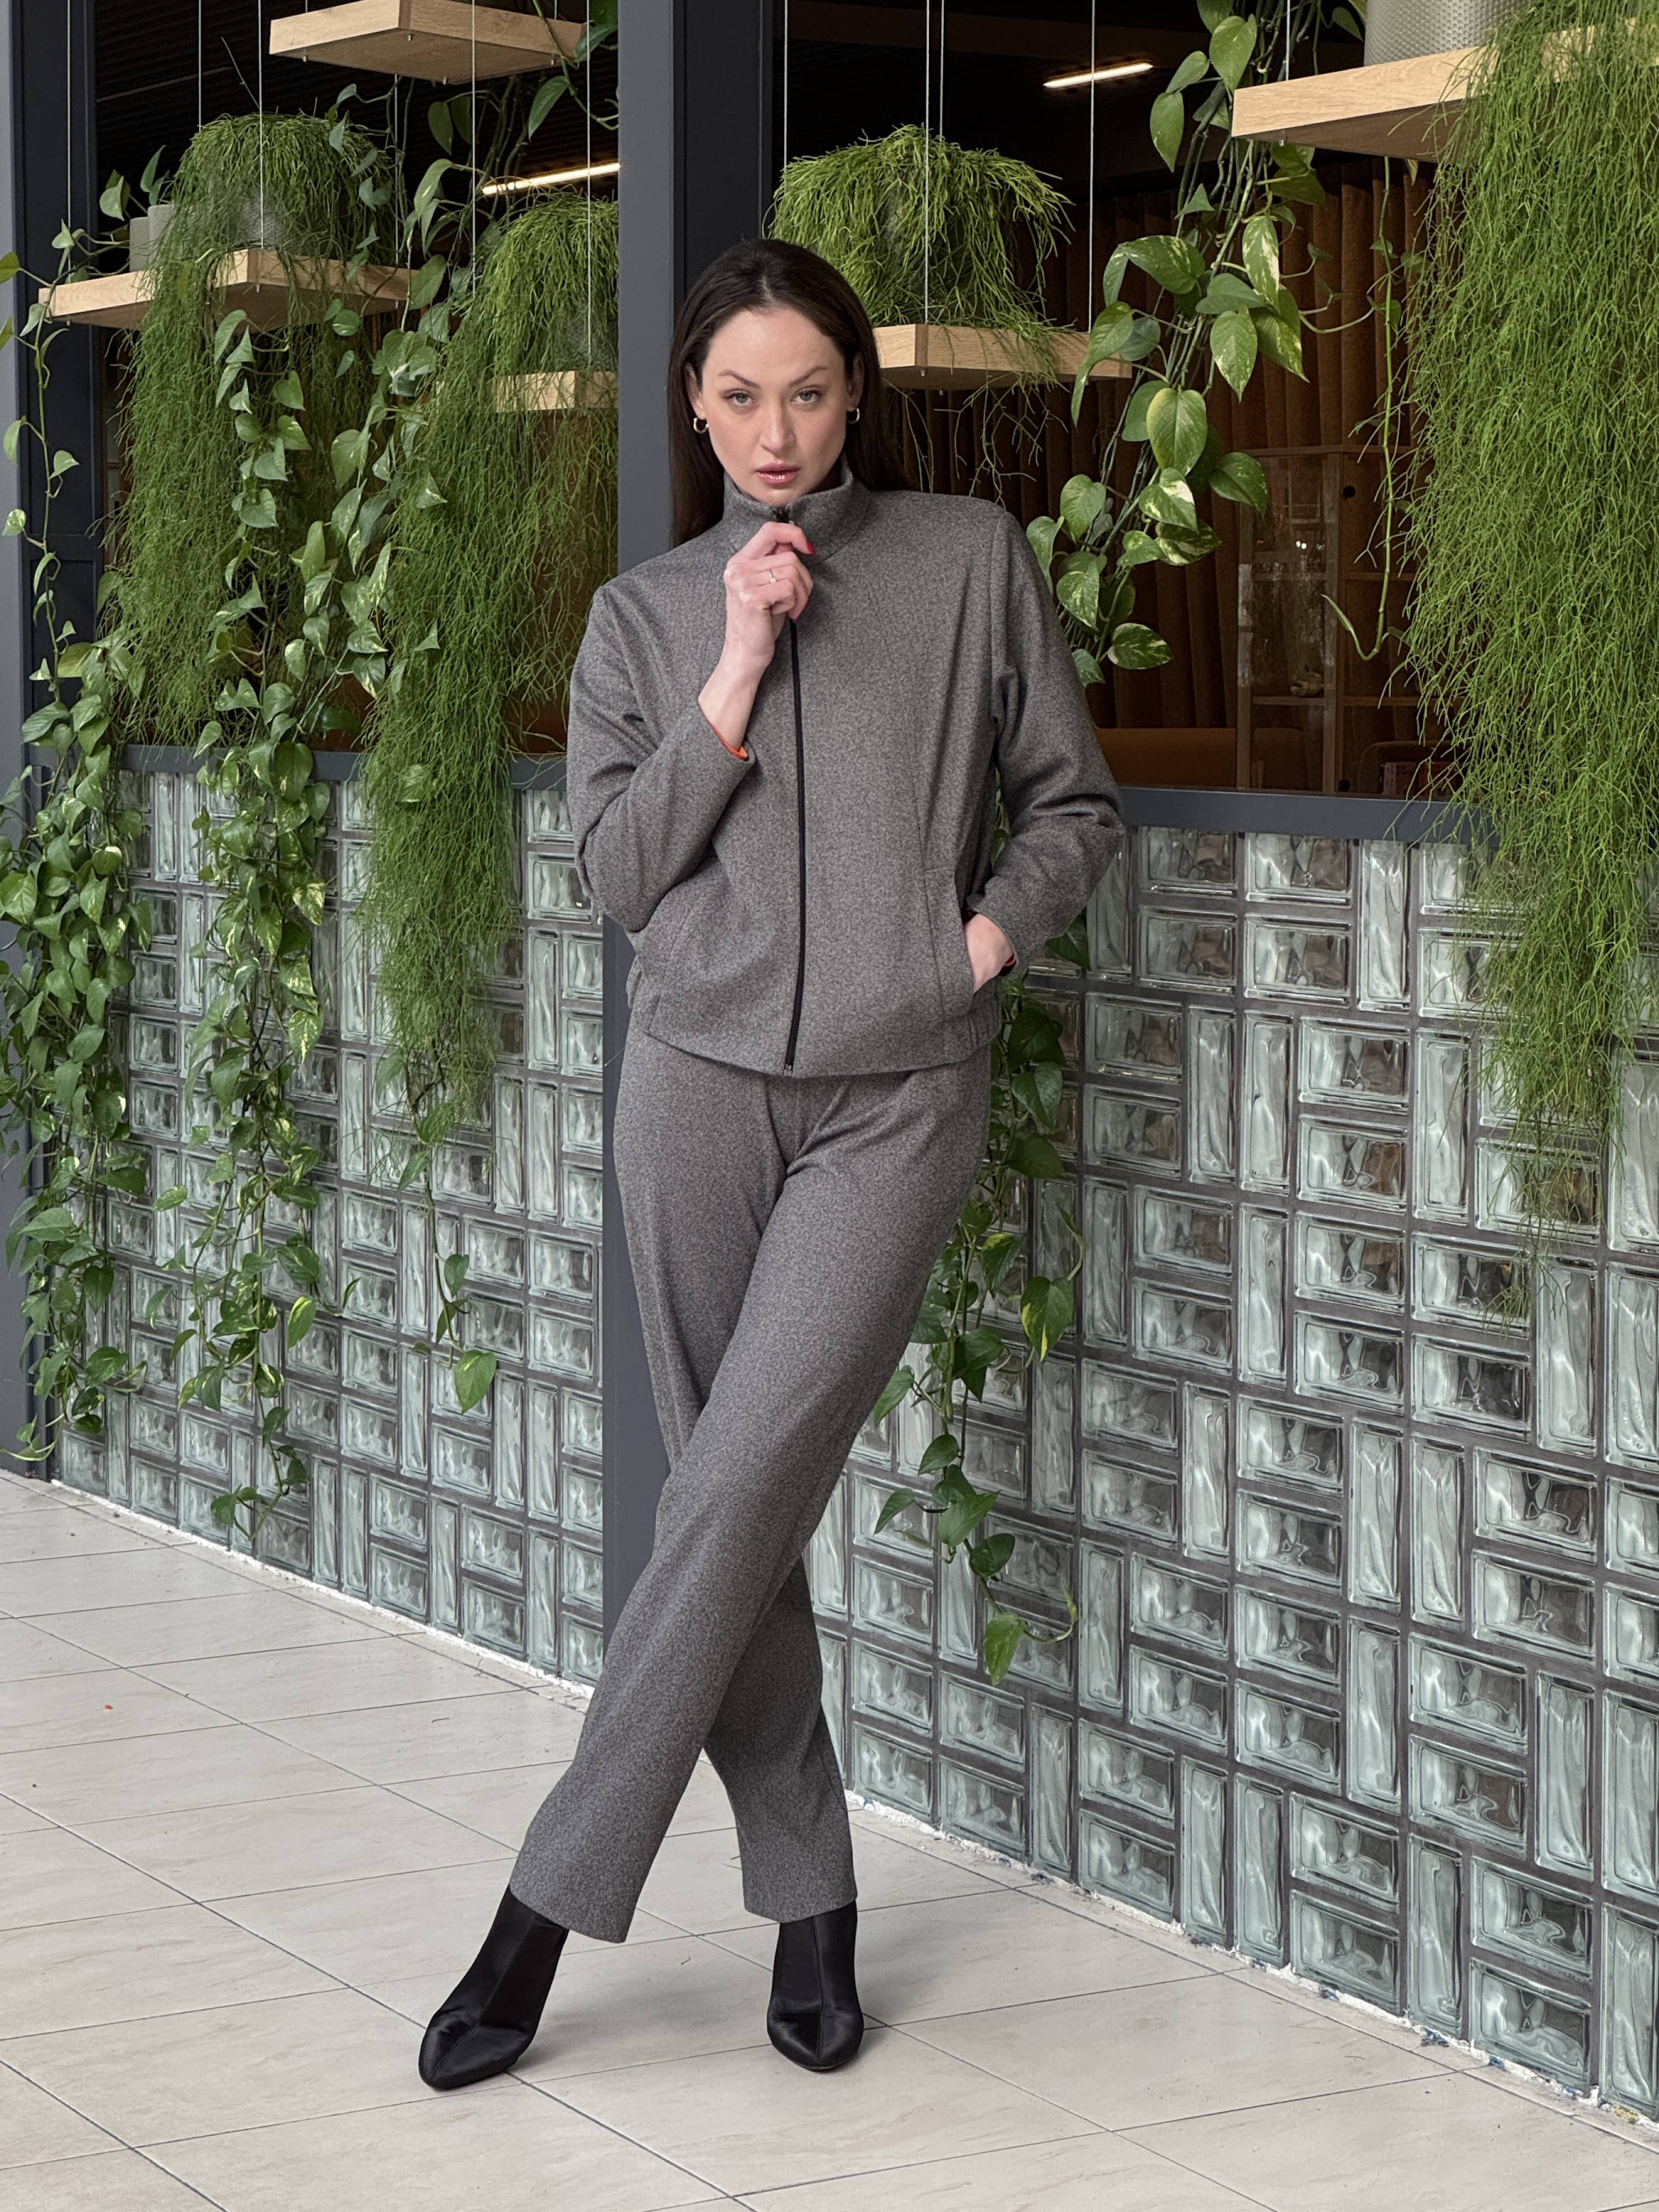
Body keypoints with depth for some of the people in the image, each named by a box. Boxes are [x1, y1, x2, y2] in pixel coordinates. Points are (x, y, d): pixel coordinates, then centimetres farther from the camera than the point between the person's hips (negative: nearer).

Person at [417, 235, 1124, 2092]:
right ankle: (810, 1902, 15)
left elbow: (1072, 802, 12)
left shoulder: (972, 560, 6)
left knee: (738, 1491, -12)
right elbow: (614, 869, 1)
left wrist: (982, 941, -4)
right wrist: (736, 677, -7)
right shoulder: (644, 615, 10)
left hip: (899, 1100, -2)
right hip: (700, 1084, 2)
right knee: (736, 1509, 3)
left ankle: (549, 1903, -8)